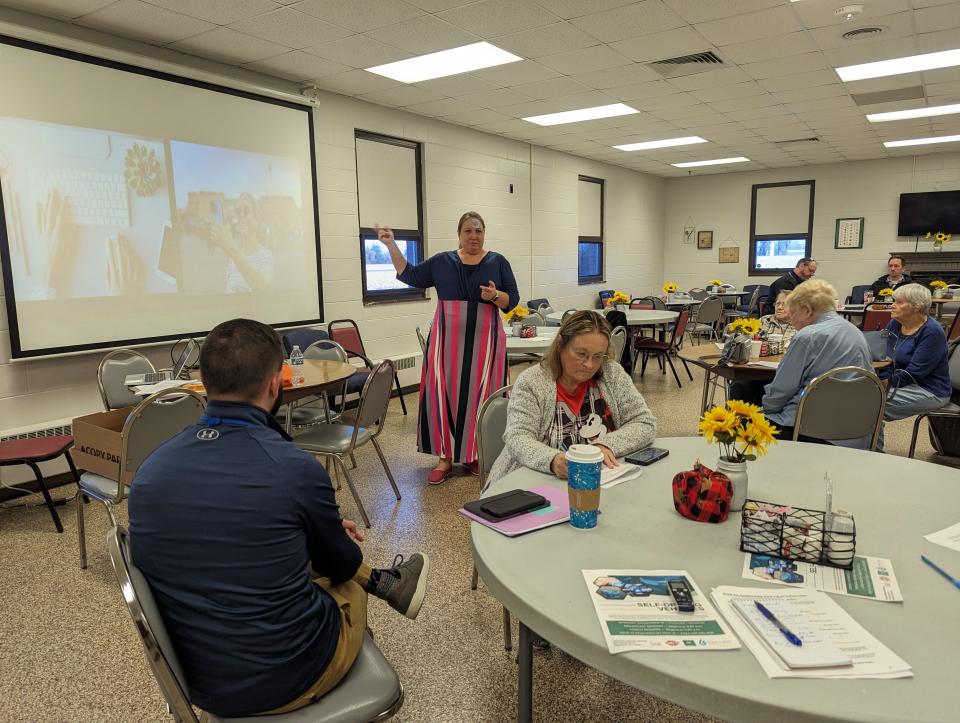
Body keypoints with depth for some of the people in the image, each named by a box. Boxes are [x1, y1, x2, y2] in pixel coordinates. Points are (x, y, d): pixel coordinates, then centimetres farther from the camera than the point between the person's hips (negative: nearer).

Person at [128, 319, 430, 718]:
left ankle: (383, 583, 42)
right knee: (346, 574, 26)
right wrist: (336, 539, 21)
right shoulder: (296, 467, -24)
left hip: (197, 679, 5)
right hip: (289, 676, -4)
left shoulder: (148, 471, -8)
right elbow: (341, 565, -4)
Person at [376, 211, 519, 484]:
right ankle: (445, 458, 7)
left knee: (480, 396, 2)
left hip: (484, 341, -1)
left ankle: (476, 454, 16)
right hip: (448, 340, 1)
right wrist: (391, 245, 5)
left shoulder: (498, 262, 5)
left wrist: (495, 295, -16)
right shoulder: (442, 261, 8)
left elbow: (513, 300, 3)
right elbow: (410, 276, 10)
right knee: (444, 394, -2)